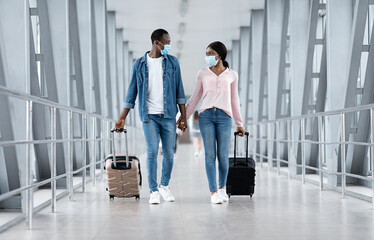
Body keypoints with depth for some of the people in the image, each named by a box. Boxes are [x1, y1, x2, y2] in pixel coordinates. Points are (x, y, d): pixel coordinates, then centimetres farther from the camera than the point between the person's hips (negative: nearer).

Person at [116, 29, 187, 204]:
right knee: (152, 152, -6)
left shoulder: (172, 63, 6)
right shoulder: (139, 65, 4)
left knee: (169, 153, 4)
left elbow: (179, 91, 7)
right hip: (149, 115, -1)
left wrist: (183, 117, 2)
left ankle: (164, 187, 23)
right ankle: (153, 191, 2)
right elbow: (132, 92, 7)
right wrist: (122, 118, 4)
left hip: (168, 115, 1)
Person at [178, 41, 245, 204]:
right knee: (210, 155, -6)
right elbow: (194, 98, 16)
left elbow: (234, 100, 18)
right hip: (206, 115, 0)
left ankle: (222, 188, 19)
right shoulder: (202, 74, 12)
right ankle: (213, 192, -3)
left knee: (223, 156, -3)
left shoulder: (232, 75, 13)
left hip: (224, 117, 0)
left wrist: (239, 123, 19)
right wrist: (184, 117, 11)